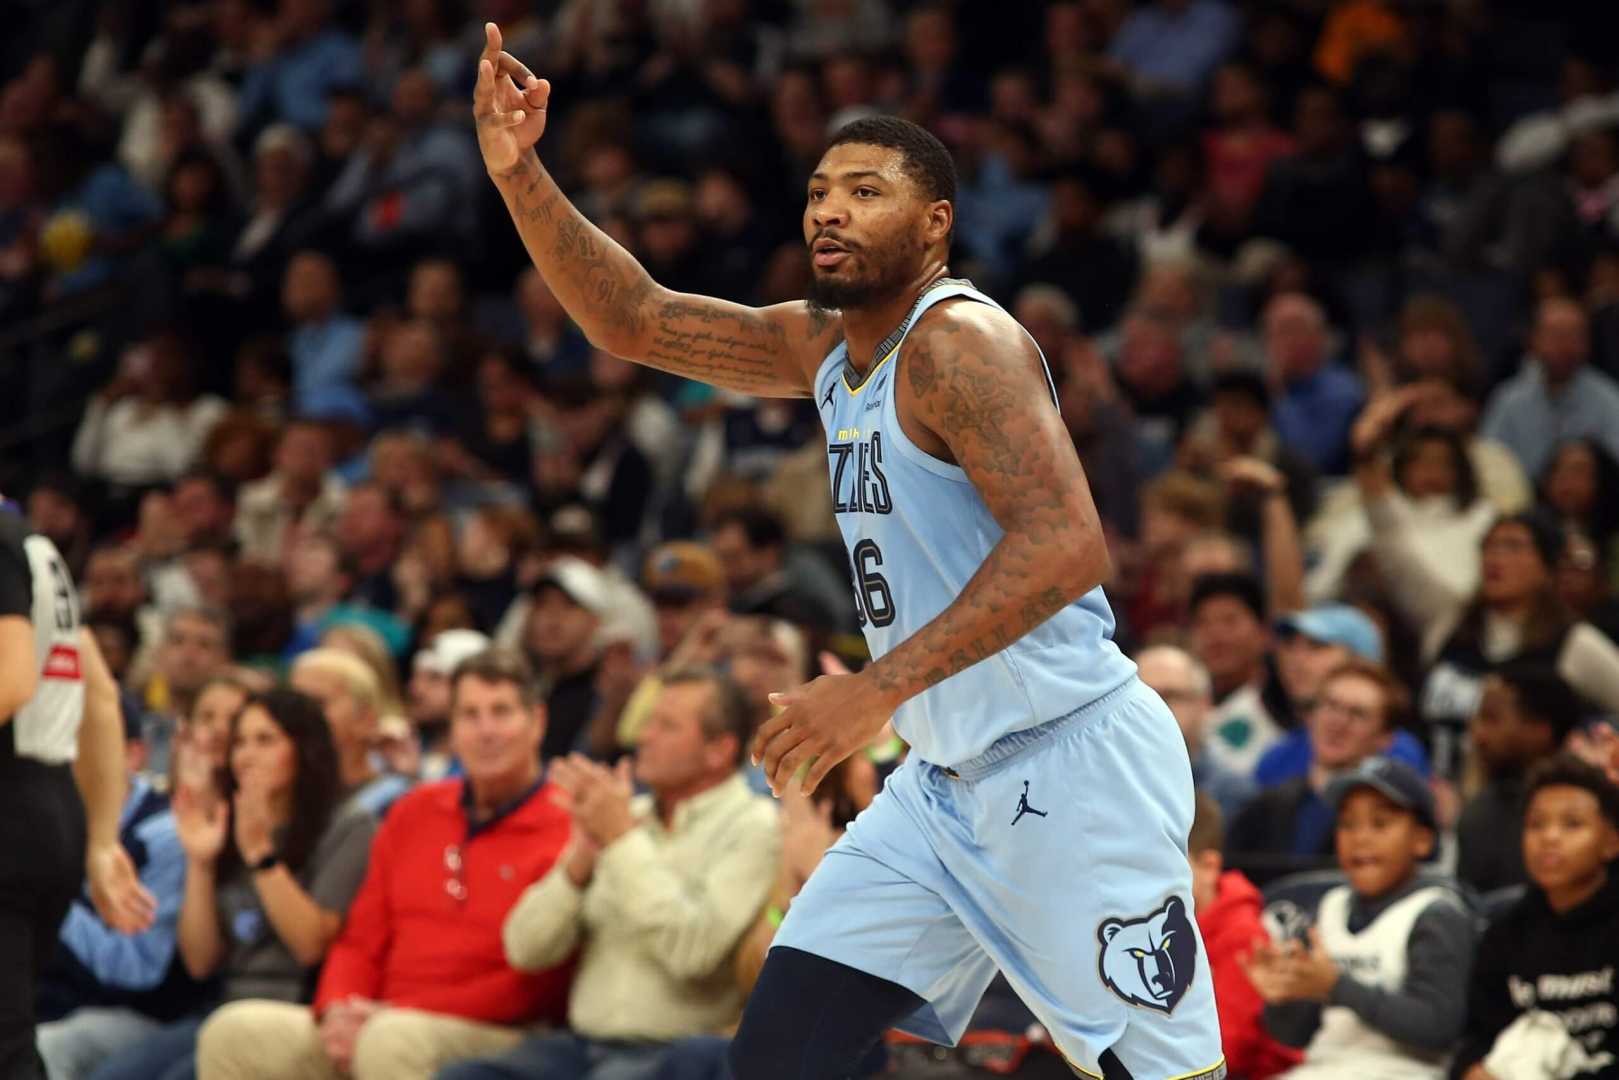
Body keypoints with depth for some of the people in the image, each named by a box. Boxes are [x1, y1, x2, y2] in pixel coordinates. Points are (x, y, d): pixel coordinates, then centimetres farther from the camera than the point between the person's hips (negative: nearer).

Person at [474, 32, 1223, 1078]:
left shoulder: (959, 342, -15)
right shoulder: (825, 346, 12)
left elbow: (1065, 545, -27)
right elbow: (632, 320, 16)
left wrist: (881, 687, -31)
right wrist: (520, 176, 2)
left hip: (1072, 766, -9)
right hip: (947, 784, 9)